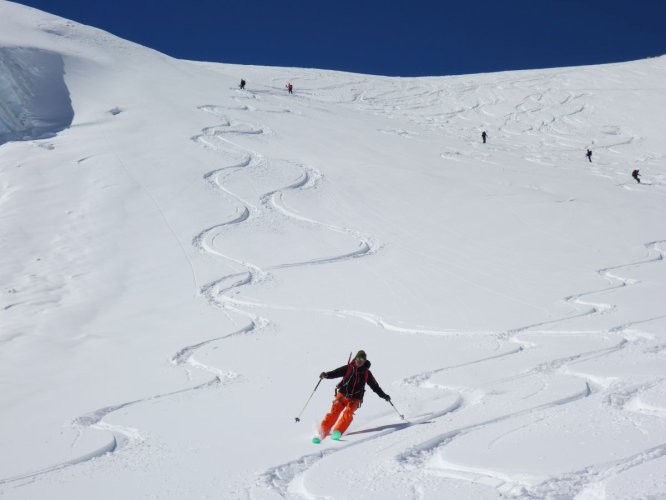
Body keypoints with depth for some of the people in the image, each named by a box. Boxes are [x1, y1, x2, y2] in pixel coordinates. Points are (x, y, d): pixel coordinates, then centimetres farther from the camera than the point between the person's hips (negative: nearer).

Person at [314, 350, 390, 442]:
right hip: (342, 395, 0)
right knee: (334, 413, -15)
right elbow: (336, 372, -9)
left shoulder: (366, 373, 7)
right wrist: (326, 375, -27)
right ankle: (322, 433, -15)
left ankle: (337, 432, -32)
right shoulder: (348, 368, 2)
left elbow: (375, 386, 15)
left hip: (355, 399, 0)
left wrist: (384, 395, 12)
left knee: (348, 414, -24)